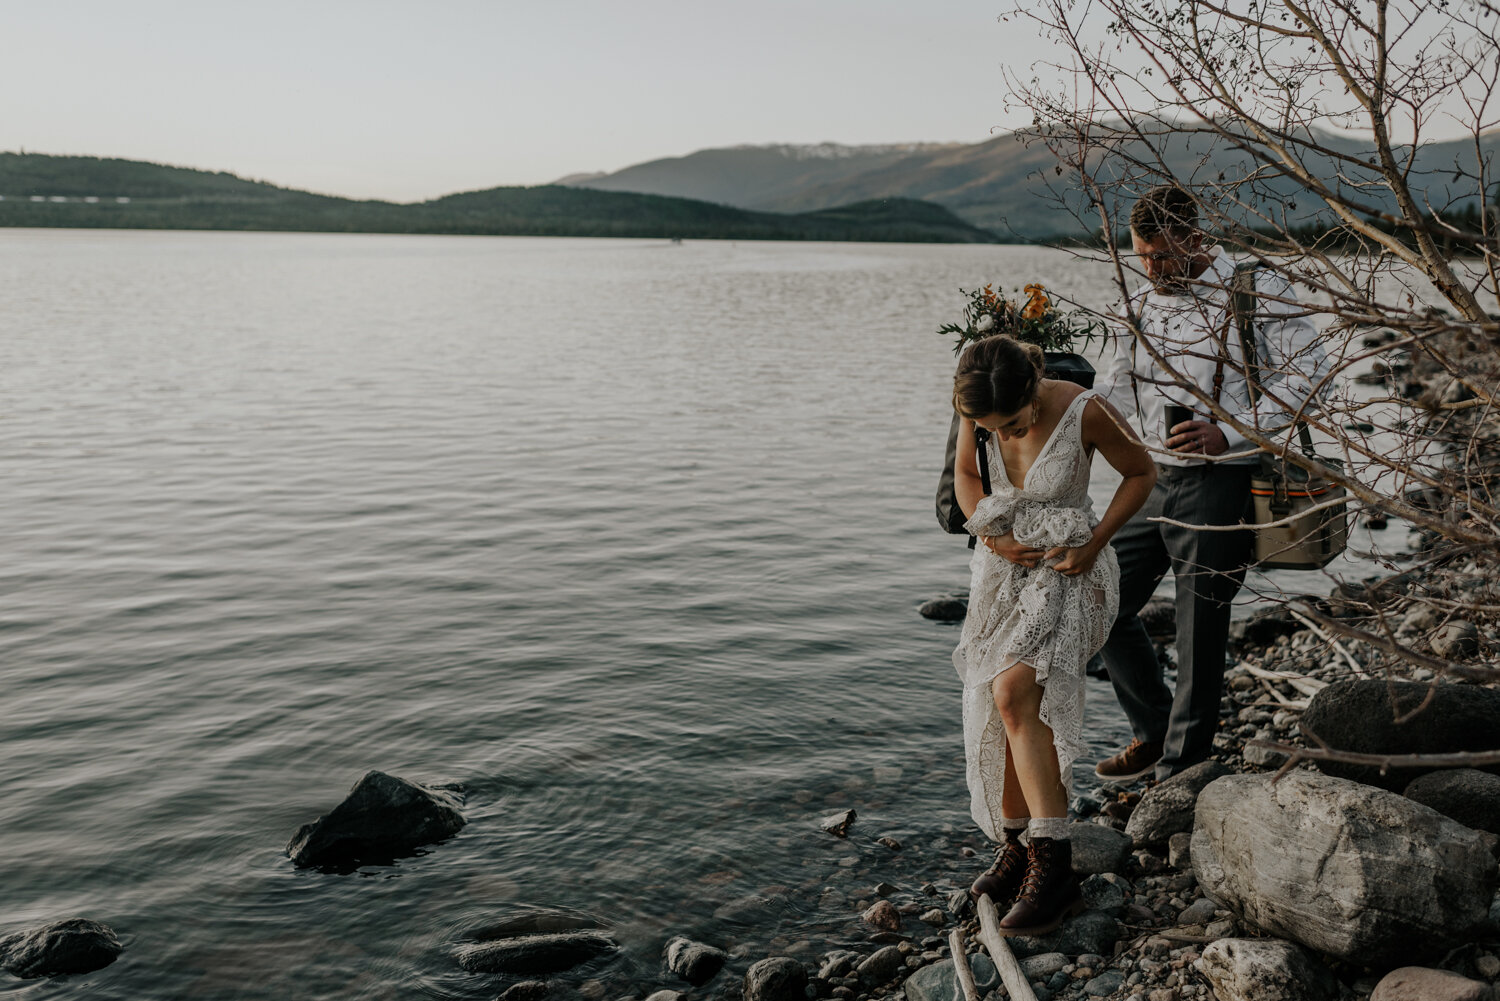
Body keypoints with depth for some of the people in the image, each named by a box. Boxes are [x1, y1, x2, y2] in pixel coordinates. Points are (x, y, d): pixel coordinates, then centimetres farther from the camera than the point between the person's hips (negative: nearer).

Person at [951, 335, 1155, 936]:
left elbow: (1141, 472, -5)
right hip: (1004, 567, 5)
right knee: (997, 712, 4)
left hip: (1069, 571, -5)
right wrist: (990, 535, -7)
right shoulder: (980, 408, -11)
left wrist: (1093, 545, -13)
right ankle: (1016, 847, 24)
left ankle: (1053, 865, -23)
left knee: (1013, 692, -25)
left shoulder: (1085, 413, -23)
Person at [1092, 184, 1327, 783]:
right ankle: (1154, 732, 28)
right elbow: (1115, 392, 19)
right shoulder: (1141, 305, 12)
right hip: (1156, 481, 7)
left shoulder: (1256, 289, -7)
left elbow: (1307, 370, -11)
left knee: (1199, 630, 0)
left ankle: (1181, 767, 17)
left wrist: (1230, 432, -20)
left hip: (1222, 484, -7)